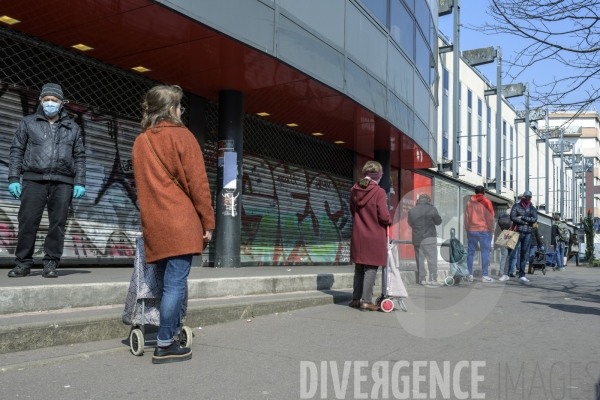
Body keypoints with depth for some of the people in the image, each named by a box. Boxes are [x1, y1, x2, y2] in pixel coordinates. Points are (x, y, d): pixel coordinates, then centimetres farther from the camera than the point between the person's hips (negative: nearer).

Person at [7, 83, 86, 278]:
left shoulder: (72, 127, 16)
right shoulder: (28, 123, 13)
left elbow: (79, 157, 13)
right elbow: (17, 152, 9)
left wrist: (80, 183, 3)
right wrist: (13, 178, -1)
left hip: (63, 183, 1)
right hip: (34, 180, 0)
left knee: (57, 224, -1)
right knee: (28, 222, -3)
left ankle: (51, 263, 6)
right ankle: (23, 263, 7)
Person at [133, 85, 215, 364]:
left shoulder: (140, 142, 16)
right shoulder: (182, 136, -3)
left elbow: (142, 185, 19)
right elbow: (198, 183, -8)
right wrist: (207, 222, -4)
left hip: (153, 226, 7)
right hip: (181, 224, -7)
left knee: (168, 282, 15)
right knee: (175, 283, -4)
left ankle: (171, 335, 21)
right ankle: (165, 346, -1)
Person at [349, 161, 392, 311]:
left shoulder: (354, 190, 1)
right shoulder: (379, 192, -15)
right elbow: (384, 216, -16)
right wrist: (389, 222, 4)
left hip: (358, 236, 5)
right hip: (374, 236, -5)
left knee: (359, 268, 16)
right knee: (371, 268, 2)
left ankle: (356, 299, 22)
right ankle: (366, 301, 4)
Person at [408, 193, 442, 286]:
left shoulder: (412, 211, 2)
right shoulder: (431, 209, -7)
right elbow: (438, 221, 2)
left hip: (417, 239, 3)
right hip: (429, 238, -3)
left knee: (420, 259, 8)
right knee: (432, 259, 1)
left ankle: (422, 279, 9)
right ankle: (433, 279, -1)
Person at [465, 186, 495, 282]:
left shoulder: (470, 202, 9)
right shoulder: (486, 202, -2)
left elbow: (466, 217, 11)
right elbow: (490, 217, -5)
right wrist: (491, 230, 2)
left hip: (471, 231, 4)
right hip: (484, 230, -4)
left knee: (471, 252, 6)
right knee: (485, 252, -2)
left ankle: (470, 275, 6)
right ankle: (484, 276, -5)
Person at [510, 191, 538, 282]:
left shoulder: (533, 208, 13)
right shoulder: (516, 206, 6)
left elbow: (534, 219, -3)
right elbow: (512, 217, -7)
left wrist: (522, 217, -8)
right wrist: (525, 222, -8)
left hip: (528, 233, 3)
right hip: (517, 232, -3)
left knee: (525, 254, 2)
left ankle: (521, 275, 5)